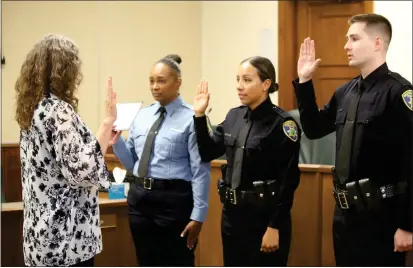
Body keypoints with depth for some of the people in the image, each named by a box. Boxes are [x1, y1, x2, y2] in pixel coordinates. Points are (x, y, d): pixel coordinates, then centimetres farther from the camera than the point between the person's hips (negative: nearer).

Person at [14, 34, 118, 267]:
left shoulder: (34, 108, 10)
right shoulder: (58, 110, -18)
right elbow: (82, 170, -24)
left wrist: (104, 139, 25)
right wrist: (108, 121, -20)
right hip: (67, 235, -9)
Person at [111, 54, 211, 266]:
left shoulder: (191, 119, -8)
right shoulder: (142, 116, 11)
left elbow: (200, 171, -10)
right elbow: (132, 163, 14)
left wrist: (198, 215, -13)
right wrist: (116, 140, -4)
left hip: (173, 199, -6)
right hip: (140, 197, 6)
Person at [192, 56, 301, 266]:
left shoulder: (282, 123, -13)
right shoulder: (234, 116, 7)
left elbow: (288, 180, -15)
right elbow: (207, 153, 12)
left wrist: (275, 226, -18)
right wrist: (200, 115, 1)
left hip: (264, 216, -7)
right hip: (232, 212, 7)